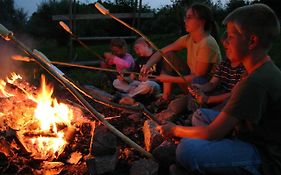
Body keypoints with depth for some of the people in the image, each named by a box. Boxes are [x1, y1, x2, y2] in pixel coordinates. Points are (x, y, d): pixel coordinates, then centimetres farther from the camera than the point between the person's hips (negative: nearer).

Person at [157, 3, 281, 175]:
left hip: (266, 161, -10)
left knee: (188, 150, -26)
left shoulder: (255, 82, -28)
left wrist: (175, 130, -9)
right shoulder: (265, 70, 3)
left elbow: (213, 133, -24)